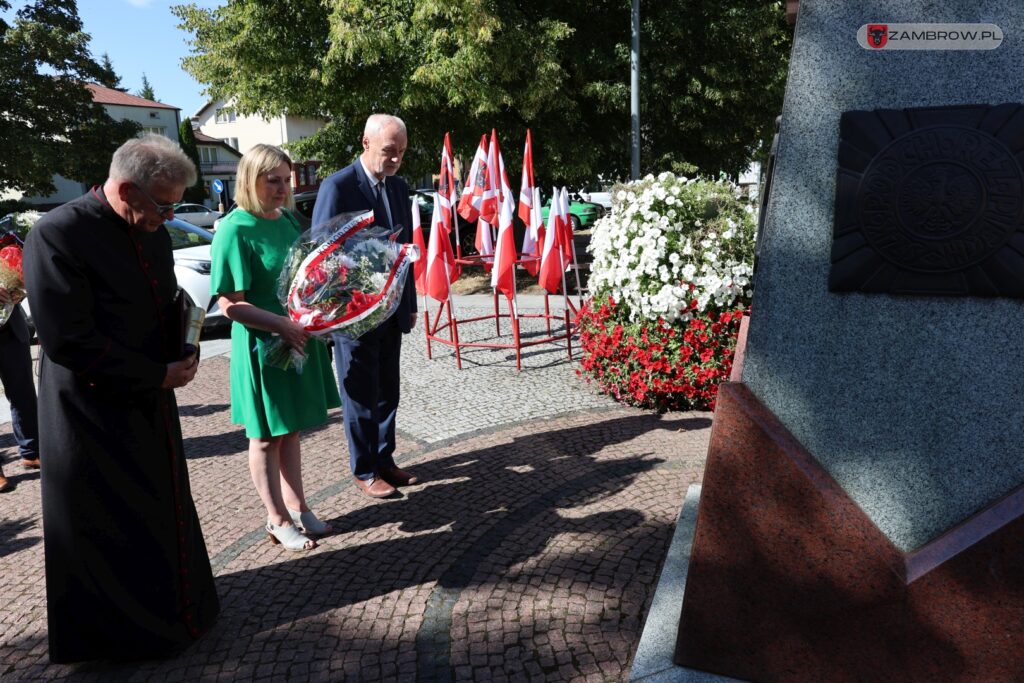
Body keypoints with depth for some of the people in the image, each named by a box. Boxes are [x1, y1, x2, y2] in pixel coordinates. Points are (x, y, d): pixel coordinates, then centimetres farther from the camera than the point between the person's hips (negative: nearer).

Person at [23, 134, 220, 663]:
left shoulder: (153, 234, 5)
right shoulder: (58, 235, -19)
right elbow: (67, 341, -23)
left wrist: (182, 355, -6)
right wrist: (158, 375, -17)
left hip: (151, 405, 7)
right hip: (95, 412, -7)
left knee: (163, 511, 19)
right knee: (109, 528, 9)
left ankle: (171, 607, 38)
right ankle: (121, 632, 29)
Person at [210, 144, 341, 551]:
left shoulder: (288, 220, 5)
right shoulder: (235, 230, -16)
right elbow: (230, 304, -19)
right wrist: (282, 325, -27)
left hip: (301, 338, 7)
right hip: (261, 346, -6)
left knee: (291, 430, 17)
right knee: (266, 436, 9)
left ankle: (297, 505, 32)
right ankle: (277, 519, 24)